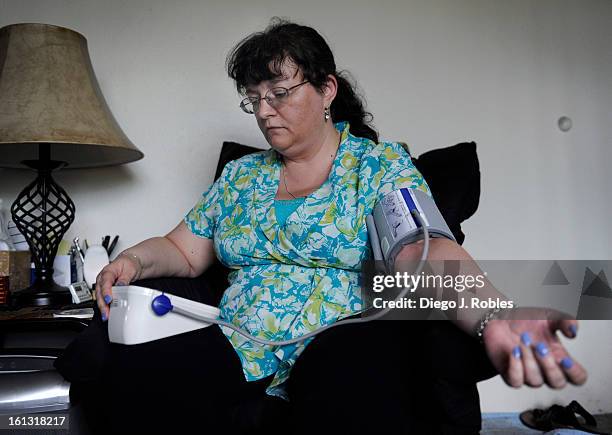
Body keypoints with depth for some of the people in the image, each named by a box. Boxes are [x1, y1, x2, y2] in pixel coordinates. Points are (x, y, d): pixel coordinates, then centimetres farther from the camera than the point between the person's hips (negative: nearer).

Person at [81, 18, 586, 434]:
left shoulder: (382, 164, 4)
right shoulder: (240, 174, 18)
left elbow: (425, 251, -13)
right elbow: (184, 251, 21)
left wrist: (492, 316, -33)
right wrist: (136, 260, -2)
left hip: (345, 340, -4)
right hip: (240, 347, 5)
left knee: (353, 382, -42)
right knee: (127, 371, -24)